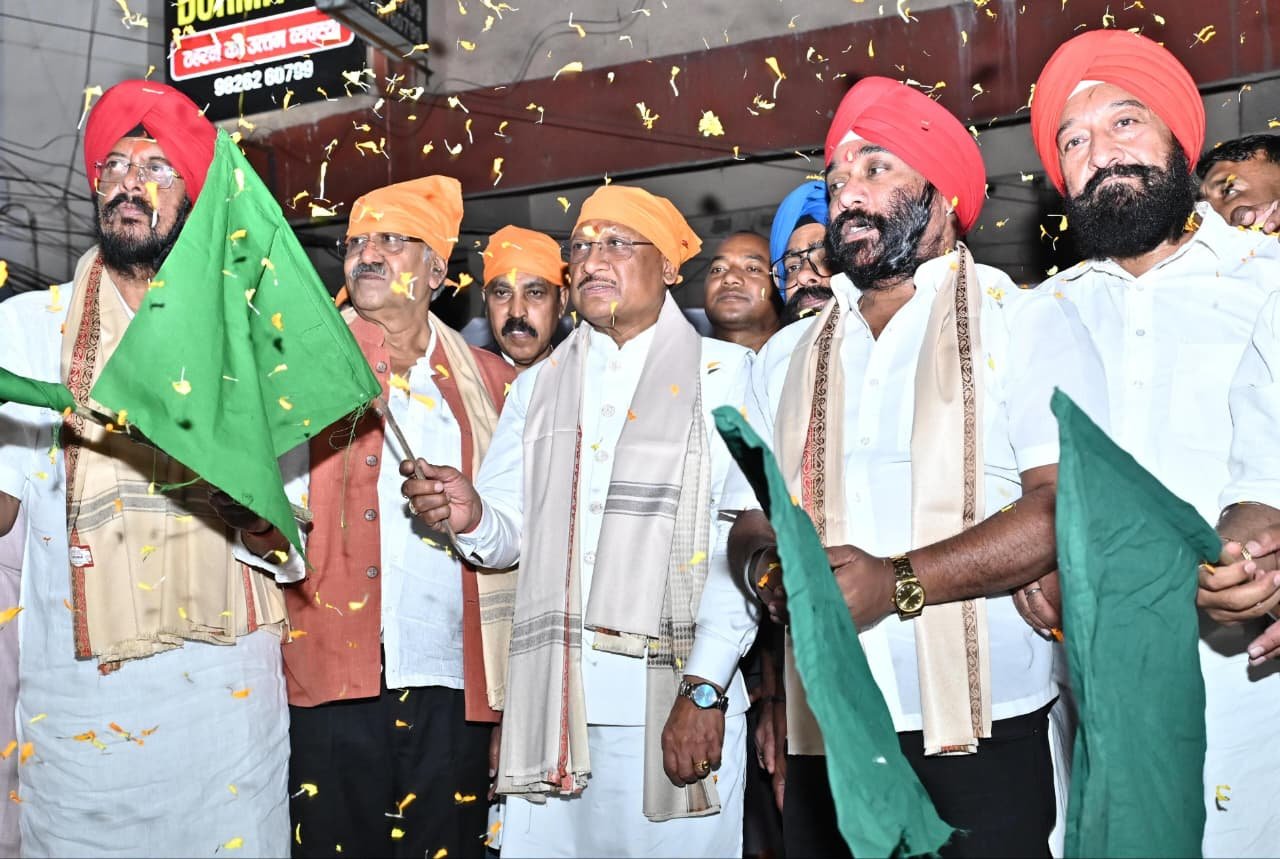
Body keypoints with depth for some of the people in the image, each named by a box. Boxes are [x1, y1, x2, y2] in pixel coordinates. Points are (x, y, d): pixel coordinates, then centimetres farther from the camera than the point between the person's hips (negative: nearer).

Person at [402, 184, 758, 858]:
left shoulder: (722, 374, -1)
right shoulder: (537, 385, 15)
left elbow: (742, 542, -10)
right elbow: (511, 532, 13)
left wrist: (704, 690, -17)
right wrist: (471, 517, -9)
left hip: (673, 698, -3)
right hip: (549, 697, 4)